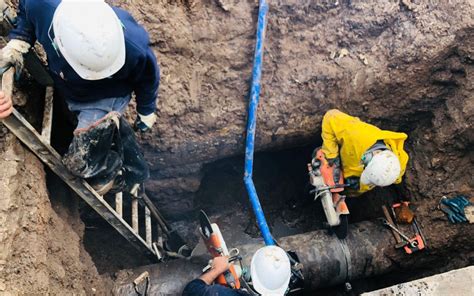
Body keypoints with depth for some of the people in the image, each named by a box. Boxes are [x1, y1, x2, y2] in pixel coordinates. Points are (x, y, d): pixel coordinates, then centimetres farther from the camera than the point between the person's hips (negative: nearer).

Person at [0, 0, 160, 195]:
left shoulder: (134, 49, -39)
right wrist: (17, 44, -22)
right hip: (65, 91, 4)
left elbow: (147, 77, -14)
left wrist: (146, 113, 2)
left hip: (105, 99, -4)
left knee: (82, 162, -10)